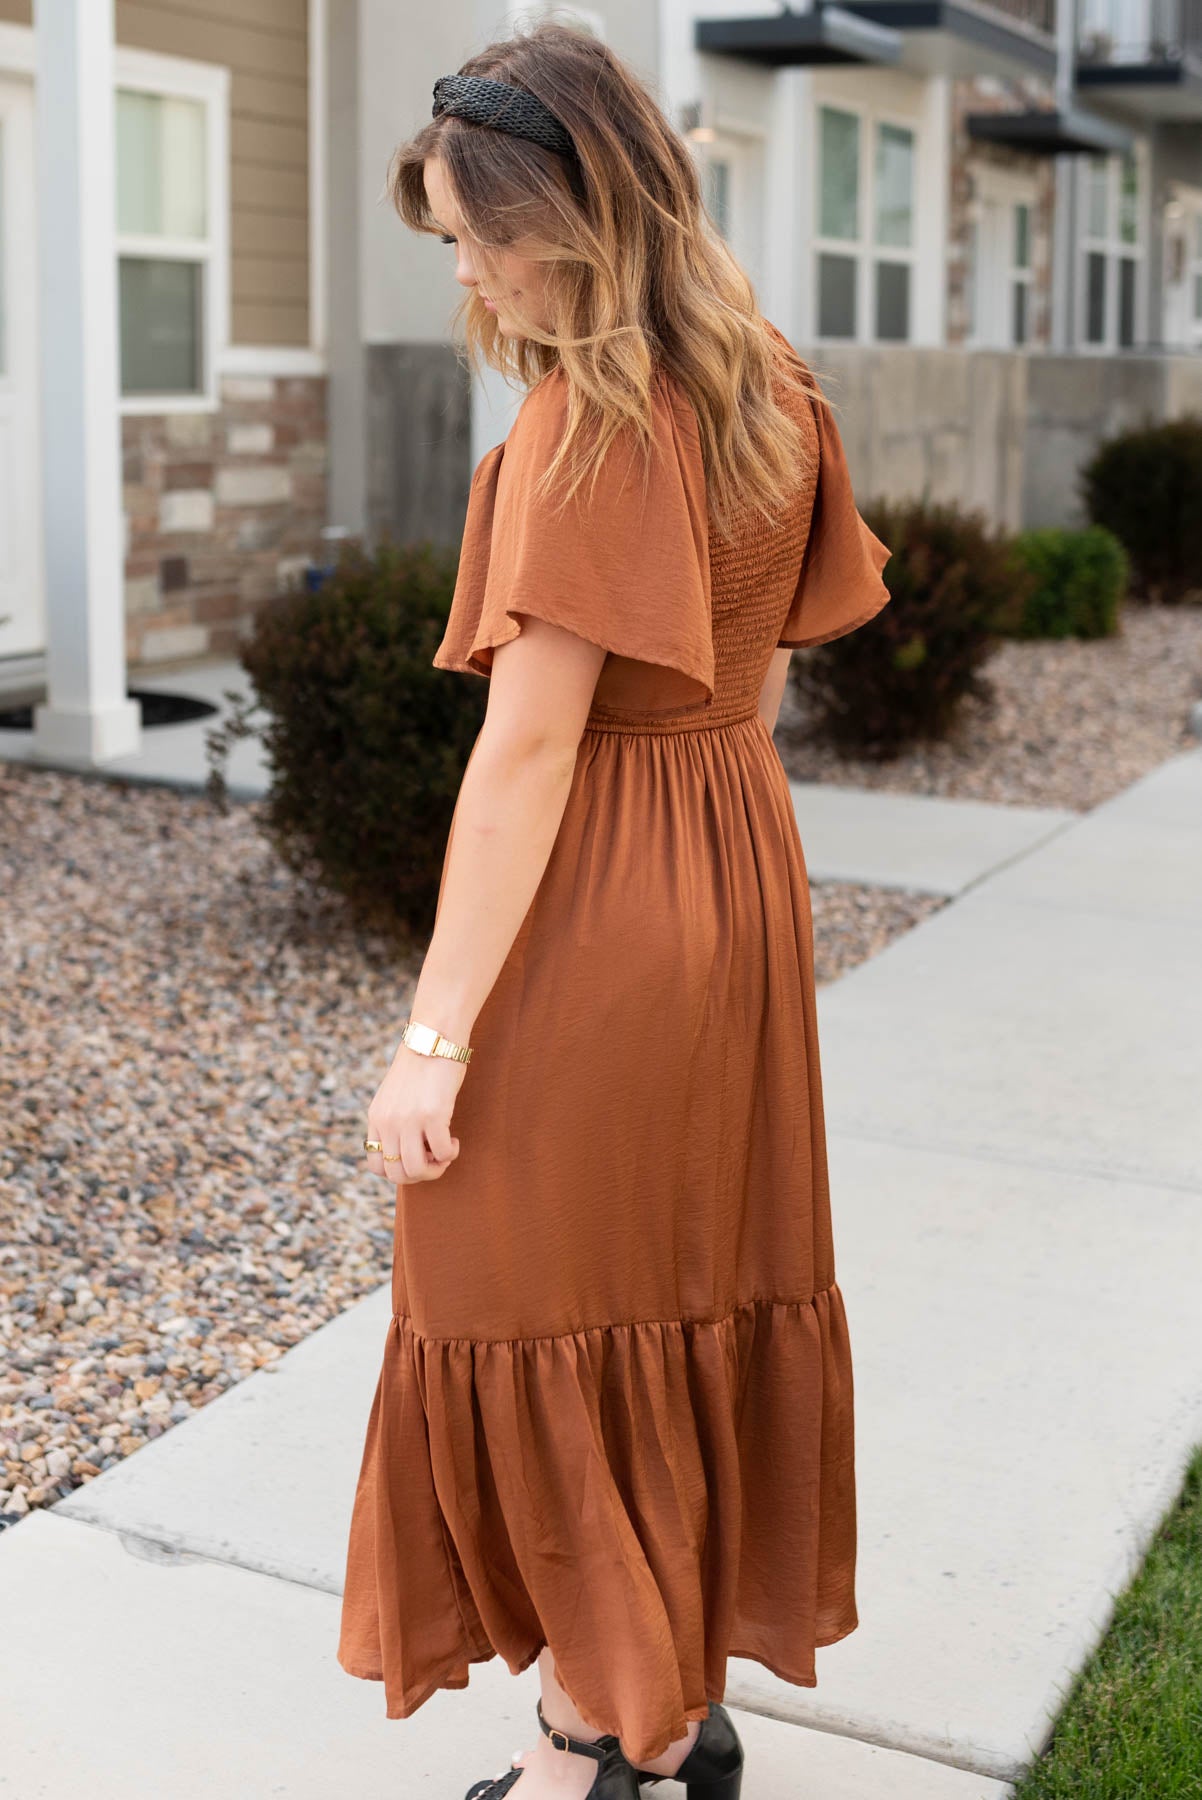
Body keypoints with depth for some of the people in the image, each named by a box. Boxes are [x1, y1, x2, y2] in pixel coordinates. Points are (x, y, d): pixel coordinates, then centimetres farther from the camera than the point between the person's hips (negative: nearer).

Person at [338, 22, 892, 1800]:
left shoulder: (589, 422, -19)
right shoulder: (767, 388, 6)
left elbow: (529, 748, -23)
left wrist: (436, 1032, -20)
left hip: (594, 895, -9)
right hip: (739, 868, 9)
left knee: (544, 1305, 6)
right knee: (695, 1280, 17)